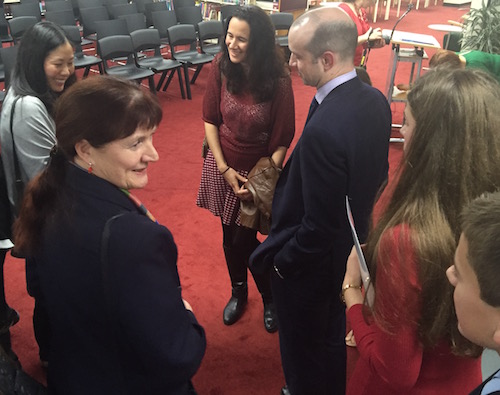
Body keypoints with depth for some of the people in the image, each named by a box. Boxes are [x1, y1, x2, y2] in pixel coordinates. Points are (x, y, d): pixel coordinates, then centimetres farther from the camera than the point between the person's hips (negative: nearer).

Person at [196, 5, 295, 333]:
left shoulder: (278, 81, -19)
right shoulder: (221, 69, -11)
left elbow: (282, 140, -13)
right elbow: (210, 120, -3)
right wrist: (224, 169, -8)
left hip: (260, 170, -3)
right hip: (223, 166, 3)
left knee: (245, 238, 4)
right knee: (230, 235, 16)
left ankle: (270, 296, 31)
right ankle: (238, 290, 43)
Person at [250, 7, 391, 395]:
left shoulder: (323, 130, -36)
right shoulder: (376, 100, -9)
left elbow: (319, 225, -28)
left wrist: (282, 262, -12)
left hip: (312, 261, -8)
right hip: (352, 248, 9)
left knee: (305, 348, 20)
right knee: (332, 335, 33)